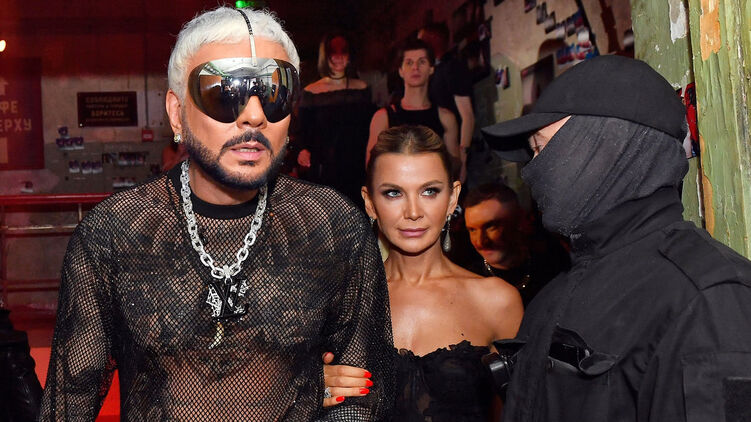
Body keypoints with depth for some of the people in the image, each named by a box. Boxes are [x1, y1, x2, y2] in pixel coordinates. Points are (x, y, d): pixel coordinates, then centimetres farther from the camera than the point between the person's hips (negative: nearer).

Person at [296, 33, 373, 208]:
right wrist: (304, 150, -15)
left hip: (357, 168, 2)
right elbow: (304, 132, 5)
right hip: (324, 170, -2)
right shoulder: (311, 92, 3)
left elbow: (369, 128, 14)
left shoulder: (362, 89, 9)